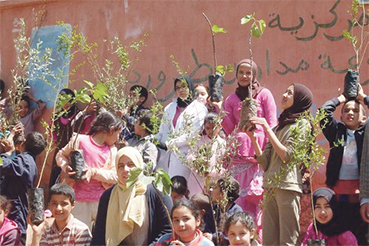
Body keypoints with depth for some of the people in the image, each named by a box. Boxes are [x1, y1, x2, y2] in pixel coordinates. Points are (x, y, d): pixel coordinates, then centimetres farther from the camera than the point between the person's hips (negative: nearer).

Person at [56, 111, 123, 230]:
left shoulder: (112, 150, 11)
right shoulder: (80, 140, 0)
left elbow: (114, 176, 1)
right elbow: (61, 155, 10)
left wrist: (94, 172, -13)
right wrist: (66, 167, -10)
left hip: (102, 202, 3)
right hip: (80, 201, -3)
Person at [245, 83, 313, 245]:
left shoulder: (302, 124, 3)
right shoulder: (278, 127, 22)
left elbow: (287, 155, -11)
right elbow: (265, 163, 16)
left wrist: (267, 128, -6)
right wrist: (252, 137, 7)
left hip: (288, 186, -7)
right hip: (271, 188, 7)